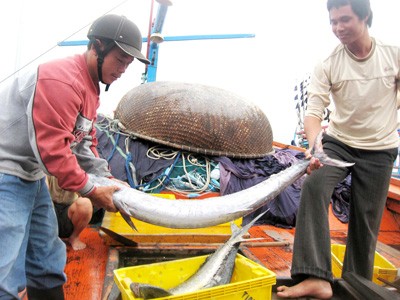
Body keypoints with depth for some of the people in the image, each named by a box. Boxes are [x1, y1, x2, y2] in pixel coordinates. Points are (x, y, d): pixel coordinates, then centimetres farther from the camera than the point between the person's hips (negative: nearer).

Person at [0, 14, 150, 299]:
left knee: (47, 265, 16)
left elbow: (84, 145, 12)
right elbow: (51, 146, -25)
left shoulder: (90, 86, 10)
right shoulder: (62, 78, -21)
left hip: (32, 177, 10)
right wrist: (89, 190, -17)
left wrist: (108, 181, 2)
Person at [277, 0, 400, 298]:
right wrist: (315, 146, -38)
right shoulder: (327, 66, -12)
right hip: (338, 142, -1)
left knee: (366, 222, 4)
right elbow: (313, 111, -20)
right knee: (314, 185, -30)